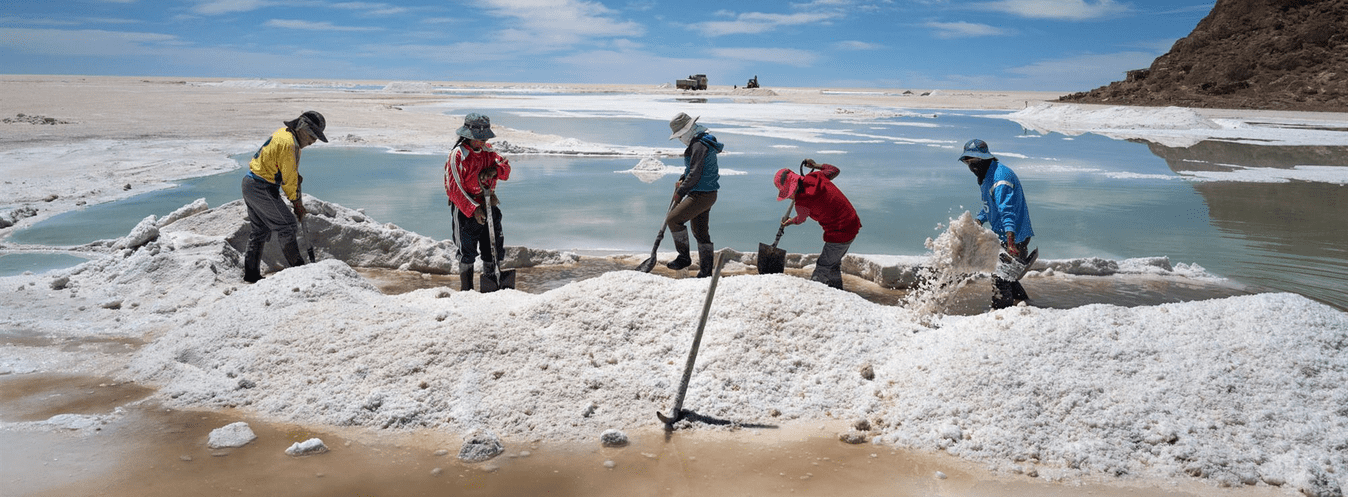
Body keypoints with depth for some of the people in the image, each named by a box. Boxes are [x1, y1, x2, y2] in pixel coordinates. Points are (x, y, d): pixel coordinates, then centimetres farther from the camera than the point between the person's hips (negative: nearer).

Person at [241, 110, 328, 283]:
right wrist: (297, 203, -7)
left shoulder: (284, 133, 11)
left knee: (259, 230, 15)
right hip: (262, 189, -11)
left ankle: (251, 273, 21)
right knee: (287, 225, -5)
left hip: (249, 184, 11)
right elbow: (288, 179, -16)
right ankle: (298, 267, -1)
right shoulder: (288, 143, -21)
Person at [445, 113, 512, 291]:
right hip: (466, 209, -6)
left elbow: (505, 166, 11)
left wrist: (494, 170, -14)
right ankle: (466, 289, 14)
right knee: (467, 251, 0)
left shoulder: (487, 151, 5)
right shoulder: (458, 155, -14)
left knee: (493, 248, 12)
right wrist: (473, 209, -24)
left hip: (488, 206, 7)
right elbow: (454, 188, -18)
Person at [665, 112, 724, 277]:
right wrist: (682, 180, 13)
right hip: (704, 195, 10)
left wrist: (680, 192, -14)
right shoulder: (703, 141, 14)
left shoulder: (699, 145, -18)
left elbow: (695, 174, -23)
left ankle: (684, 257, -1)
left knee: (673, 219, -10)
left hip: (702, 195, -10)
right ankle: (706, 271, 18)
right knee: (701, 232, 13)